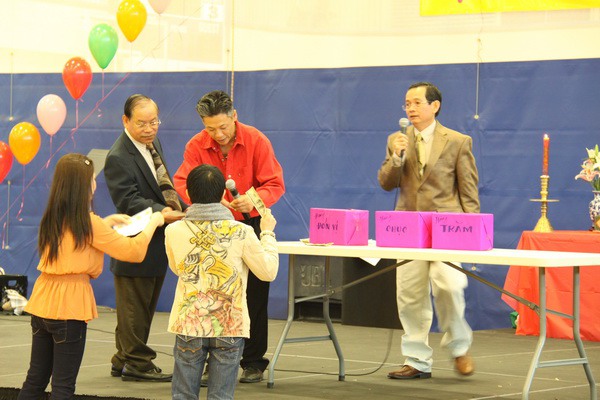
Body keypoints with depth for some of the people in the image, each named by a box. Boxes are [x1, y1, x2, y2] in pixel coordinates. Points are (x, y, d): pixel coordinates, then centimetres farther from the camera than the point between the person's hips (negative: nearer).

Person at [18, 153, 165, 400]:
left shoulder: (52, 220, 9)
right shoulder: (88, 223, -13)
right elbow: (134, 251, -9)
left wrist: (107, 222, 29)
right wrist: (153, 223, 6)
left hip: (42, 301, 7)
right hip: (70, 304, -7)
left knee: (35, 379, 14)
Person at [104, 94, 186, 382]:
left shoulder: (154, 144, 12)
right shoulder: (118, 158, -18)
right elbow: (129, 200, -25)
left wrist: (182, 208, 8)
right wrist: (160, 212, -36)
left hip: (156, 244, 10)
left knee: (144, 307, 16)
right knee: (134, 308, 0)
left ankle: (123, 361, 26)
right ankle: (137, 363, 8)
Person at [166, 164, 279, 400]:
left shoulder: (175, 232, -5)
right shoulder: (241, 232, -11)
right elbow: (268, 272, -2)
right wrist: (267, 233, 11)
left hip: (189, 325, 1)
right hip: (230, 327, -1)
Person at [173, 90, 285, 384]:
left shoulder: (256, 141, -11)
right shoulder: (196, 146, -7)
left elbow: (275, 185, -12)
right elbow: (182, 182, -13)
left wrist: (254, 199, -33)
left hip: (251, 224, -2)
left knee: (254, 295, 0)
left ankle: (253, 362, 10)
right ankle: (214, 361, 10)